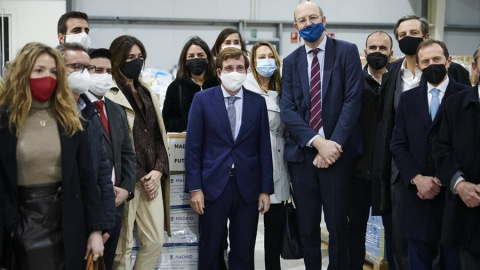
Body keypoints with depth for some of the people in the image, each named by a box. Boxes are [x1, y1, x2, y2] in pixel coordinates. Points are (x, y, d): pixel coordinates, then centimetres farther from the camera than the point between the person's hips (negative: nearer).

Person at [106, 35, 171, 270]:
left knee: (155, 241, 9)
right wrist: (136, 177, -10)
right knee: (122, 247, 0)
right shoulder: (109, 95, -9)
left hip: (152, 179, 7)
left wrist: (159, 170, 1)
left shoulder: (147, 93, 16)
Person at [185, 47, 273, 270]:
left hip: (247, 188, 2)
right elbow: (193, 147, -2)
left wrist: (265, 190, 1)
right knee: (209, 251, 9)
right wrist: (194, 188, -7)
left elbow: (264, 149, 5)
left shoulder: (258, 102, 5)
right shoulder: (202, 99, 0)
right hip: (213, 185, -1)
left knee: (243, 252, 10)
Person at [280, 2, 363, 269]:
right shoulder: (291, 62, 9)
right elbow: (287, 109, -1)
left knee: (337, 223, 6)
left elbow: (353, 100, -8)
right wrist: (318, 142, -14)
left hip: (338, 150, -2)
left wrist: (334, 144, -16)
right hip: (302, 152, 3)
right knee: (307, 225, 11)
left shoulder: (347, 51, 1)